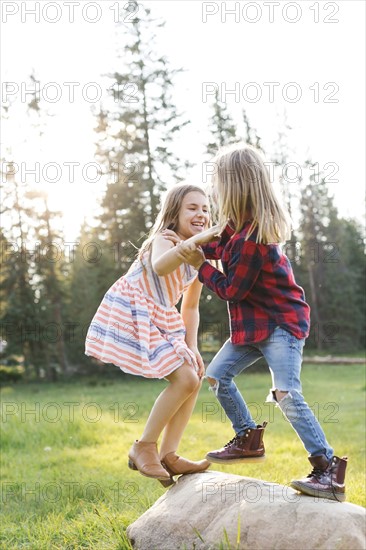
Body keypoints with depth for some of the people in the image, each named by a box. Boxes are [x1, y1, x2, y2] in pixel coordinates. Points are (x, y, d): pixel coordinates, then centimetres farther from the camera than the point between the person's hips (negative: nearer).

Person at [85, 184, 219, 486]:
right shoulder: (164, 240, -16)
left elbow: (191, 307, 15)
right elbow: (160, 267, -43)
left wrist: (192, 347, 5)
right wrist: (198, 239, -51)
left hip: (161, 320, 9)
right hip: (131, 314, -9)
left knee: (195, 379, 3)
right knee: (185, 379, -17)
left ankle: (168, 455, 9)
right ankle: (144, 447, -3)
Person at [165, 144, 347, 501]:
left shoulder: (252, 238, -26)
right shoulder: (243, 223, 1)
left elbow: (230, 290, -17)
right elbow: (222, 246, 18)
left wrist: (199, 263, -8)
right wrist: (187, 244, 6)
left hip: (281, 323, -10)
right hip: (255, 323, 10)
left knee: (286, 394, -21)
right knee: (216, 375, 11)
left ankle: (329, 472, -15)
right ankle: (248, 440, 24)